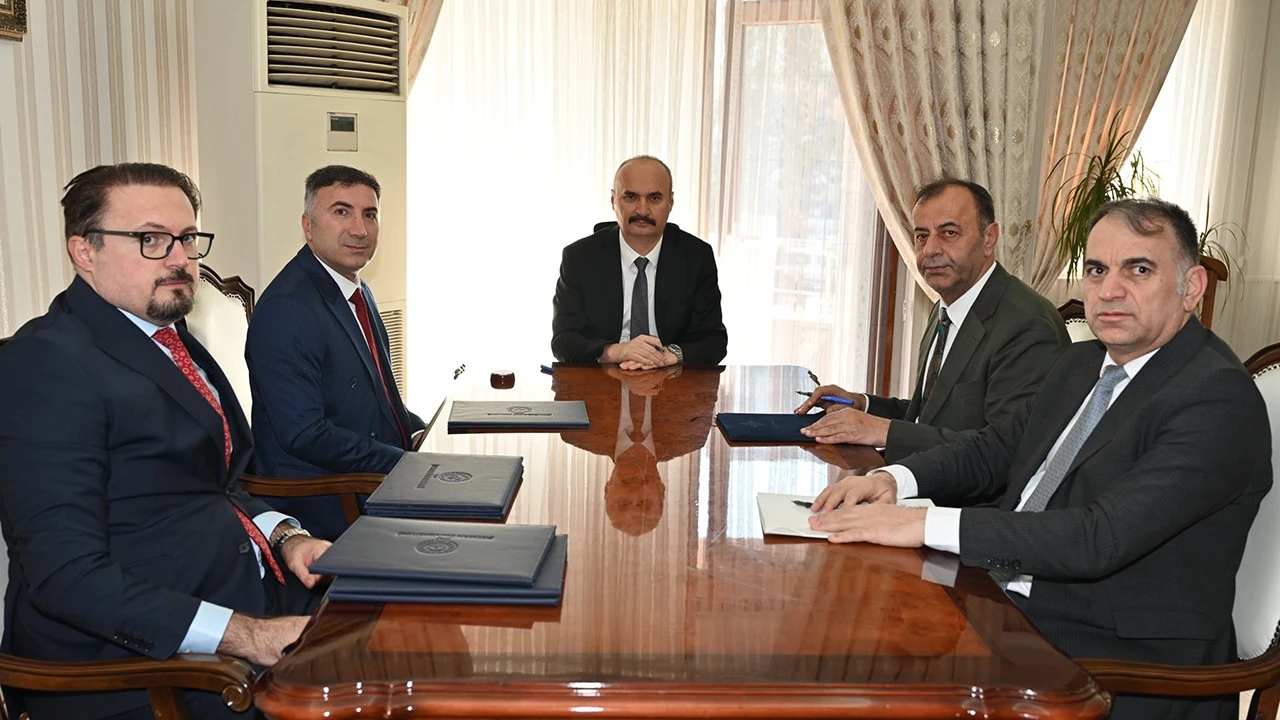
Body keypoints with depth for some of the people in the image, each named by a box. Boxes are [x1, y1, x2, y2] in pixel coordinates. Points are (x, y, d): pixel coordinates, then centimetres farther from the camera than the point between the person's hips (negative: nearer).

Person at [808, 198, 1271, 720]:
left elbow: (1100, 538, -27)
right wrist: (895, 478, -4)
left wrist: (926, 526, -29)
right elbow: (996, 448, 16)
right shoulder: (1080, 364, 11)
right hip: (1012, 608, 7)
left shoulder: (1219, 398, -18)